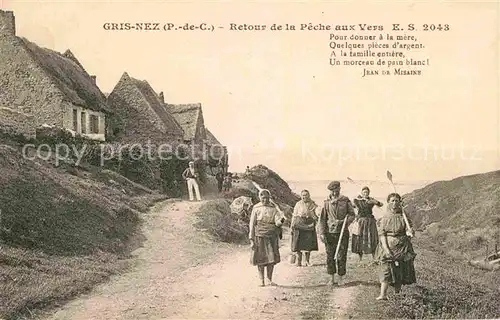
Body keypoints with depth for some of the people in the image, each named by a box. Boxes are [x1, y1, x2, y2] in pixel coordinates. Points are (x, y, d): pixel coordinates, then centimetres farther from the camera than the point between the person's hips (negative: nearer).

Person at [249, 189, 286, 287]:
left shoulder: (274, 208, 4)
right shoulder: (256, 208, 1)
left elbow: (277, 222, -6)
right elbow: (252, 224, 2)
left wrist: (280, 221, -31)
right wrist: (251, 239, -4)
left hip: (272, 236, 1)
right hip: (260, 236, -1)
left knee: (272, 258, 1)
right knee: (260, 258, 2)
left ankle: (270, 279, 16)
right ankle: (261, 280, 15)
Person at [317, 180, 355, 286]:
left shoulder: (346, 201, 1)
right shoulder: (326, 202, 1)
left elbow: (352, 215, 5)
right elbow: (322, 219, 3)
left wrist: (343, 221, -14)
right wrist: (321, 233, -5)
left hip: (343, 232, -1)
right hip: (329, 233, 1)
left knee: (341, 256, 1)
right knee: (330, 256, 4)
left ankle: (341, 278, 16)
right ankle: (332, 278, 17)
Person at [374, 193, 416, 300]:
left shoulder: (403, 216, 3)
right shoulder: (384, 218, 3)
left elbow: (407, 231, -1)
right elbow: (382, 234, -2)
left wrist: (409, 233, -26)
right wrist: (386, 248, -14)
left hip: (402, 246, 1)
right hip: (387, 246, -1)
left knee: (400, 270, 4)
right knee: (386, 269, -8)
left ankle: (397, 294, 17)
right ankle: (383, 294, -12)